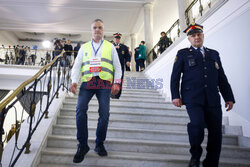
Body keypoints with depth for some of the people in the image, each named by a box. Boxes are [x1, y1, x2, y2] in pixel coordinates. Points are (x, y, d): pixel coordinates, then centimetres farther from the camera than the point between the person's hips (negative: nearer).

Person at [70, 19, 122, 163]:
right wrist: (74, 81, -3)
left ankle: (100, 144, 10)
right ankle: (83, 145, -3)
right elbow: (77, 65, 14)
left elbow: (117, 66, 15)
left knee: (104, 112, -10)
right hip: (87, 81, 1)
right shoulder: (84, 47, 21)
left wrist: (117, 83, 1)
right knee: (81, 109, -17)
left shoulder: (110, 47, 19)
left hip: (104, 82, 0)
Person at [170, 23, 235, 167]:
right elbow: (175, 76, 4)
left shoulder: (214, 54, 20)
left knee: (216, 132, 1)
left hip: (213, 100, 4)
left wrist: (229, 97, 11)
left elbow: (222, 78, 18)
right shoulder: (183, 54, 10)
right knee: (197, 124, -23)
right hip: (193, 98, -3)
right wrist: (175, 96, -7)